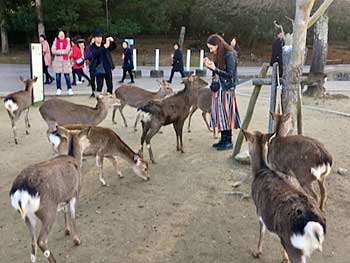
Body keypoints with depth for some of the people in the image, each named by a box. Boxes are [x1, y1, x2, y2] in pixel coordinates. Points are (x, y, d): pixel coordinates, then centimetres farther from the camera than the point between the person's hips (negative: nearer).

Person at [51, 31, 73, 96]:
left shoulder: (67, 41, 5)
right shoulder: (55, 42, 7)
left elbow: (67, 50, -7)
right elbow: (53, 51, -4)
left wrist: (59, 51, -10)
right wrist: (63, 51, -12)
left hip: (65, 60, -1)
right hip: (57, 60, 1)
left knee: (67, 75, -3)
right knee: (58, 75, 2)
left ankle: (69, 89, 4)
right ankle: (59, 89, 10)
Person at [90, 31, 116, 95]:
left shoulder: (105, 45, 10)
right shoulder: (92, 47, 1)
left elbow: (114, 47, -2)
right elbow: (95, 53, -19)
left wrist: (112, 41, -24)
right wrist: (104, 47, -30)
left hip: (107, 69, 3)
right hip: (99, 70, -3)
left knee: (110, 86, 4)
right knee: (99, 87, -2)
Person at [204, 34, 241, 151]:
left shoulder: (229, 55, -13)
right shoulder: (218, 55, 11)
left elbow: (230, 74, -16)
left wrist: (215, 68, -20)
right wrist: (210, 65, 0)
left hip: (226, 89, -8)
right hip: (218, 88, 8)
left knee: (225, 114, -5)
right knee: (219, 113, 8)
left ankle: (228, 141, 4)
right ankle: (223, 139, 17)